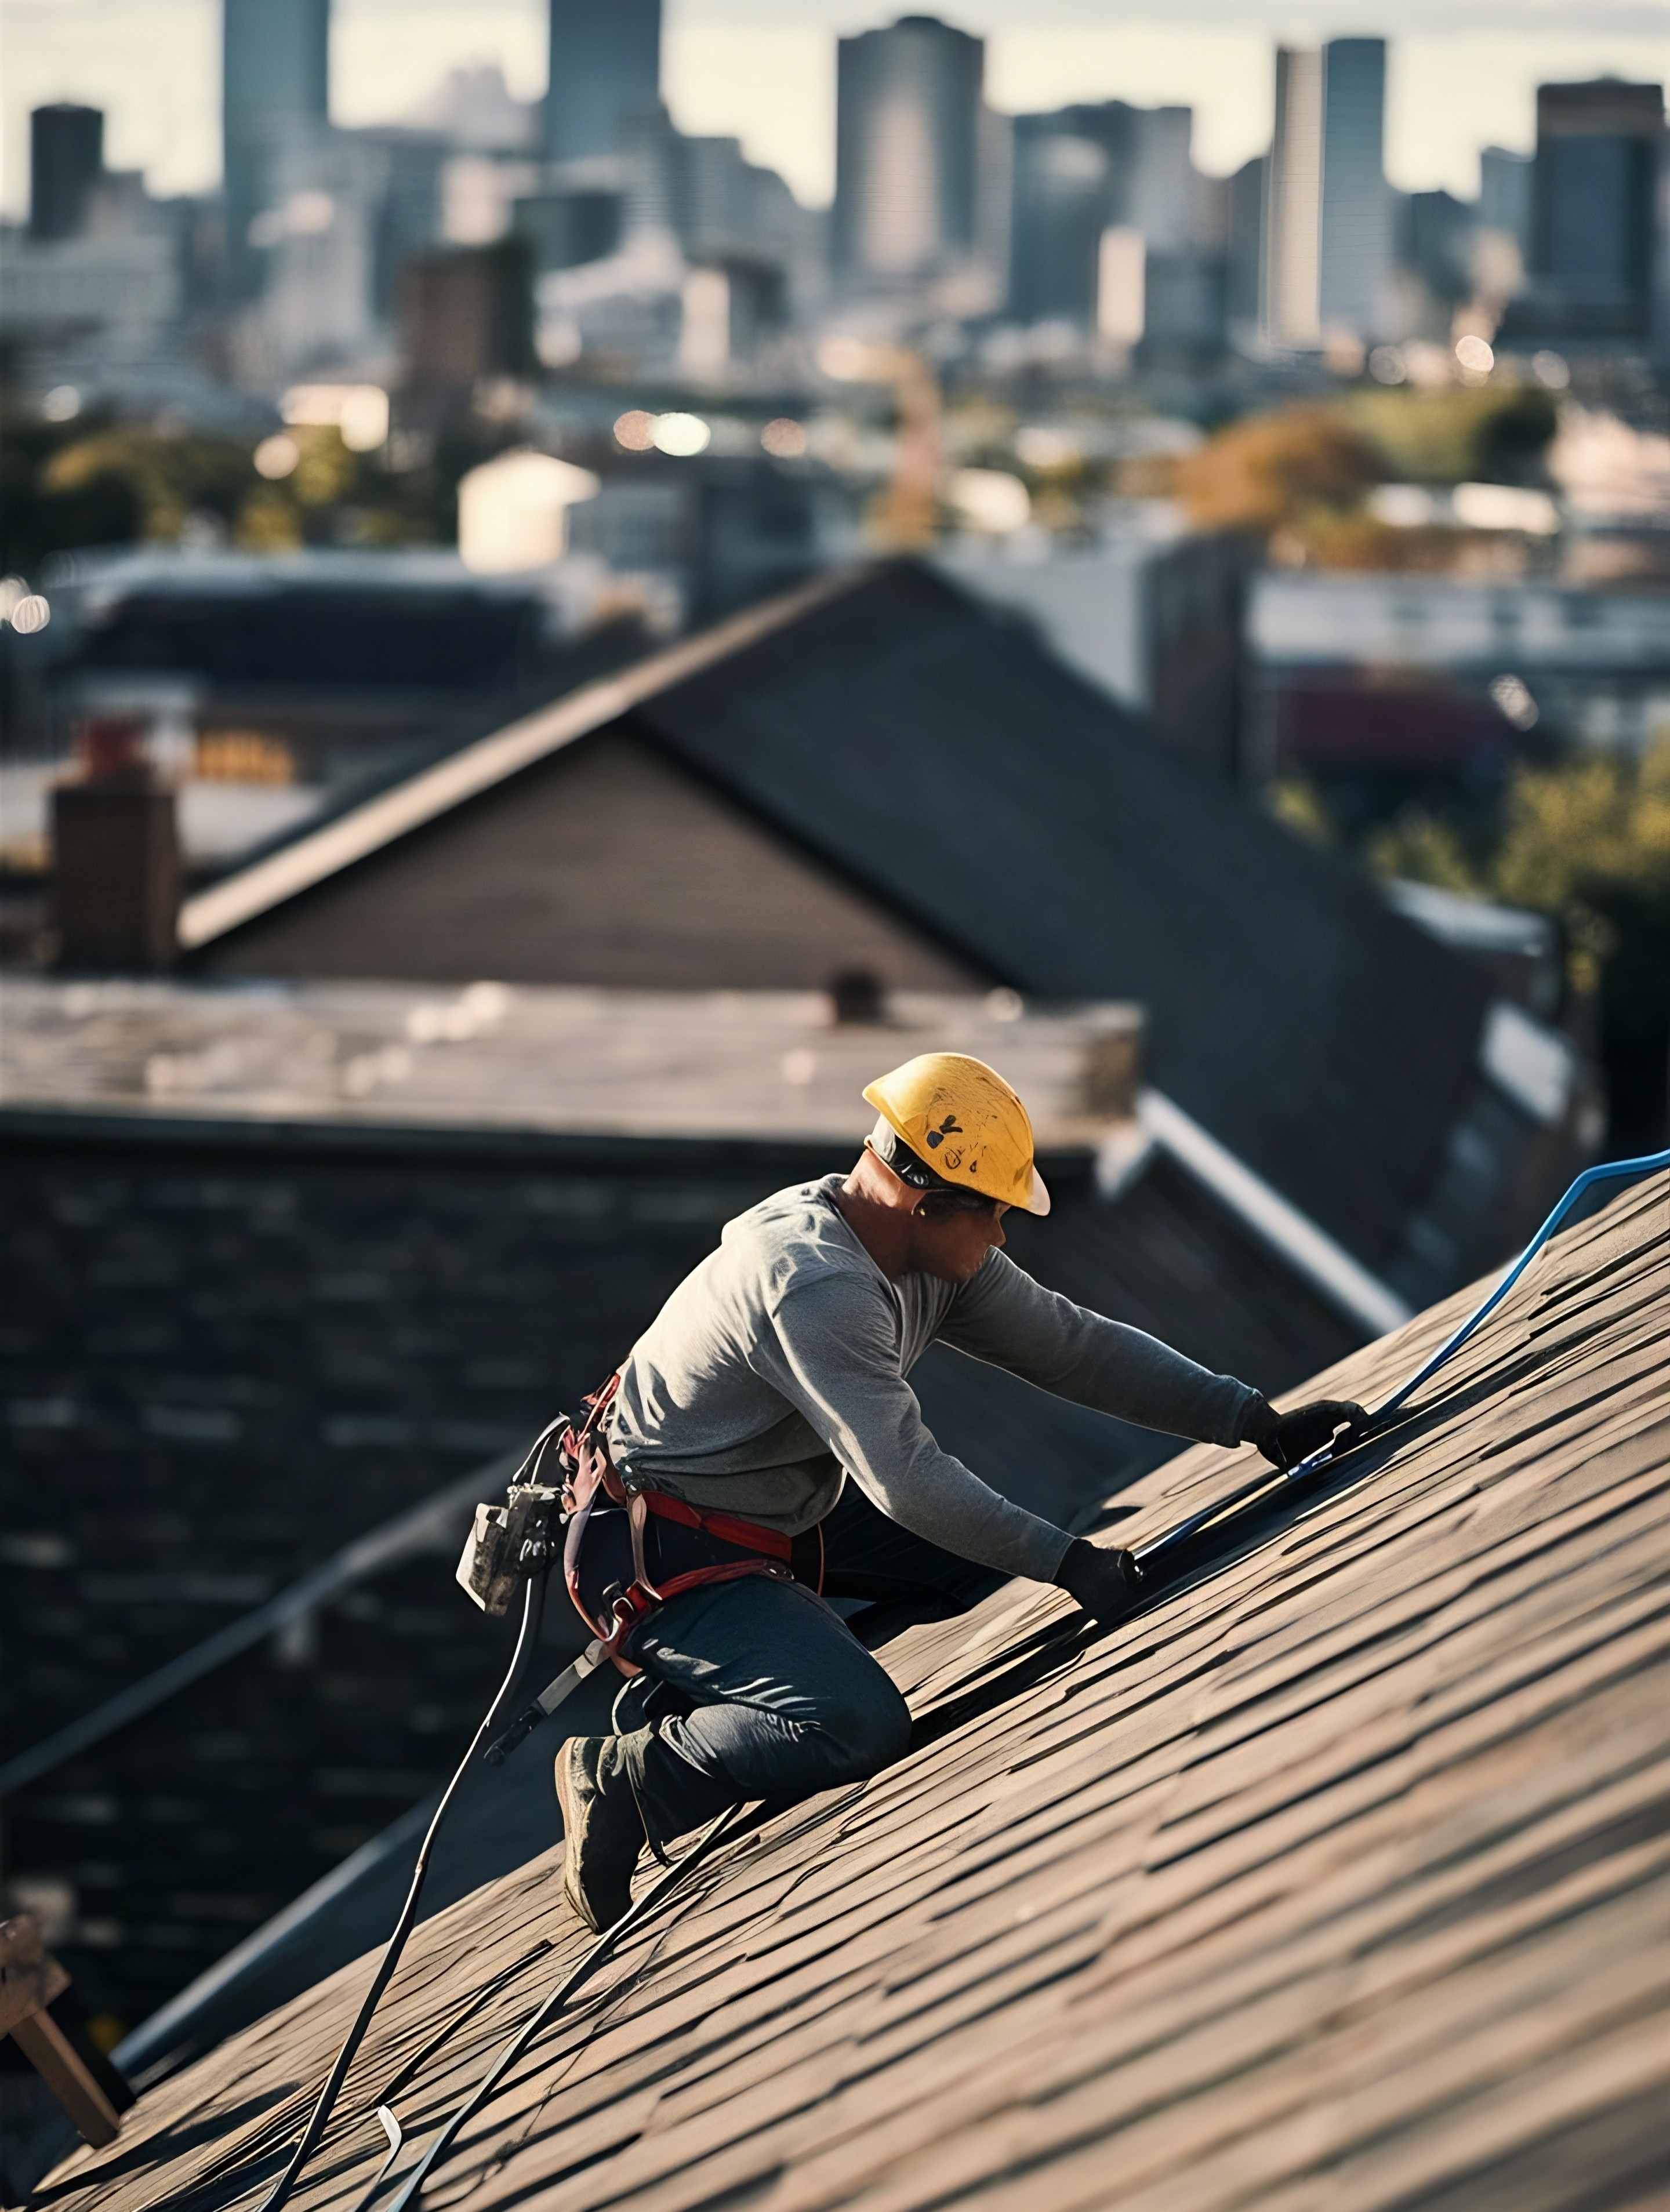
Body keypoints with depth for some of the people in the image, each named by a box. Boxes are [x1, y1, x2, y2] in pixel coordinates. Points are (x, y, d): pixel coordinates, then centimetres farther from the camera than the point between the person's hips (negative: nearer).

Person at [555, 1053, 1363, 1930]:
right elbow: (904, 1479, -33)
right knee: (860, 1731, -26)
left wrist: (1256, 1420, -3)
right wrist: (1067, 1561, -29)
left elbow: (1077, 1347, 3)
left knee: (984, 1545, 7)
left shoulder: (938, 1257, -1)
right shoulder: (813, 1284, -30)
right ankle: (624, 1776, -7)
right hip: (668, 1556, -10)